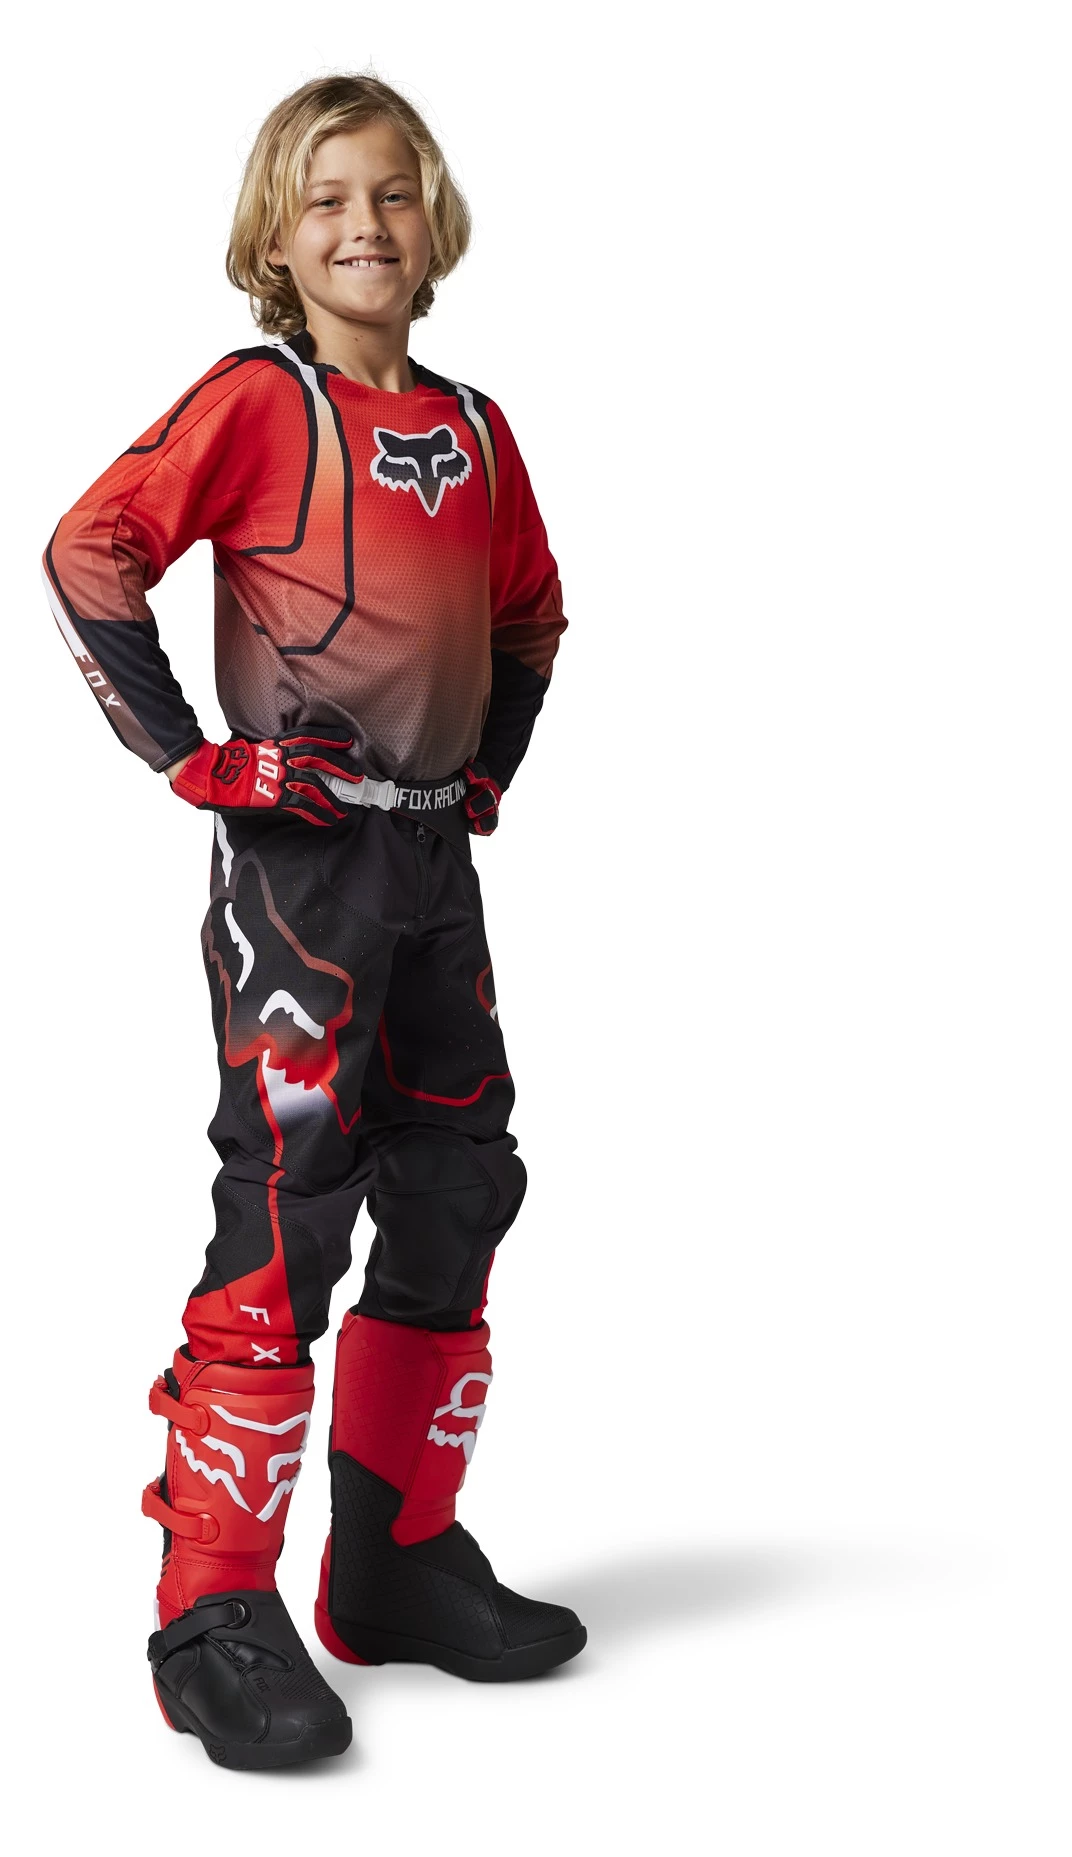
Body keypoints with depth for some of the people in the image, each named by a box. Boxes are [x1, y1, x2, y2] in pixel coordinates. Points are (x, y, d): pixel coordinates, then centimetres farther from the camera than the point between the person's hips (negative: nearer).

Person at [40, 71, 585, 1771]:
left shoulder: (473, 427, 13)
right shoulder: (258, 398, -5)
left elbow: (531, 609, 27)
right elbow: (87, 554, -13)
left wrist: (494, 763, 15)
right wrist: (191, 756, -14)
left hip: (436, 859, 7)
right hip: (297, 856, -7)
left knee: (457, 1201, 10)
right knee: (285, 1216, -9)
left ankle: (400, 1563, 25)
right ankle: (217, 1618, 0)